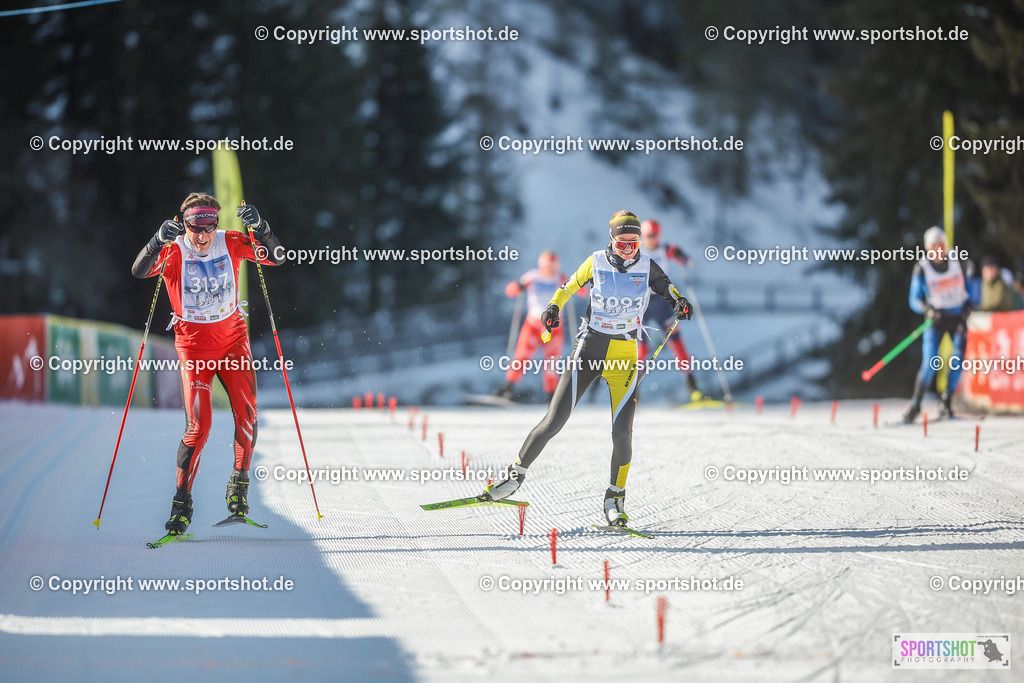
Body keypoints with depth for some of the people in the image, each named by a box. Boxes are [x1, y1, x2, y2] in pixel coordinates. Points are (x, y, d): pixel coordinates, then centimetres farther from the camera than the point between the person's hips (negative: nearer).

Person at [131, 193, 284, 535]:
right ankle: (182, 501, -2)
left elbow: (275, 257, -13)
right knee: (198, 426, -13)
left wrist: (260, 227, -31)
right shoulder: (174, 251, -14)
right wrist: (158, 240, -46)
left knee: (246, 415, -8)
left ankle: (239, 484, 12)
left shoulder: (231, 243, -6)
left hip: (233, 339, 3)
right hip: (193, 344, -3)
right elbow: (139, 272, -29)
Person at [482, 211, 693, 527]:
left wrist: (680, 303, -9)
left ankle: (615, 497, 6)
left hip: (625, 357, 0)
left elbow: (667, 288, 12)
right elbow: (570, 285, 14)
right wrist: (554, 306, -3)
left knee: (622, 431, -12)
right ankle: (517, 473, 12)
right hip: (589, 348, 0)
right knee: (554, 421, -6)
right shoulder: (597, 262, -1)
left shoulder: (646, 267, 0)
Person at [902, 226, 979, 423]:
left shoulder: (958, 261, -7)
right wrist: (928, 310, -24)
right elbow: (914, 300, -5)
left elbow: (972, 283, 10)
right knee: (930, 362, -15)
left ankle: (947, 401, 1)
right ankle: (916, 403, -6)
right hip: (936, 318, -2)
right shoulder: (922, 269, -11)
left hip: (959, 316, 2)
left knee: (958, 358, -11)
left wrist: (969, 304, -3)